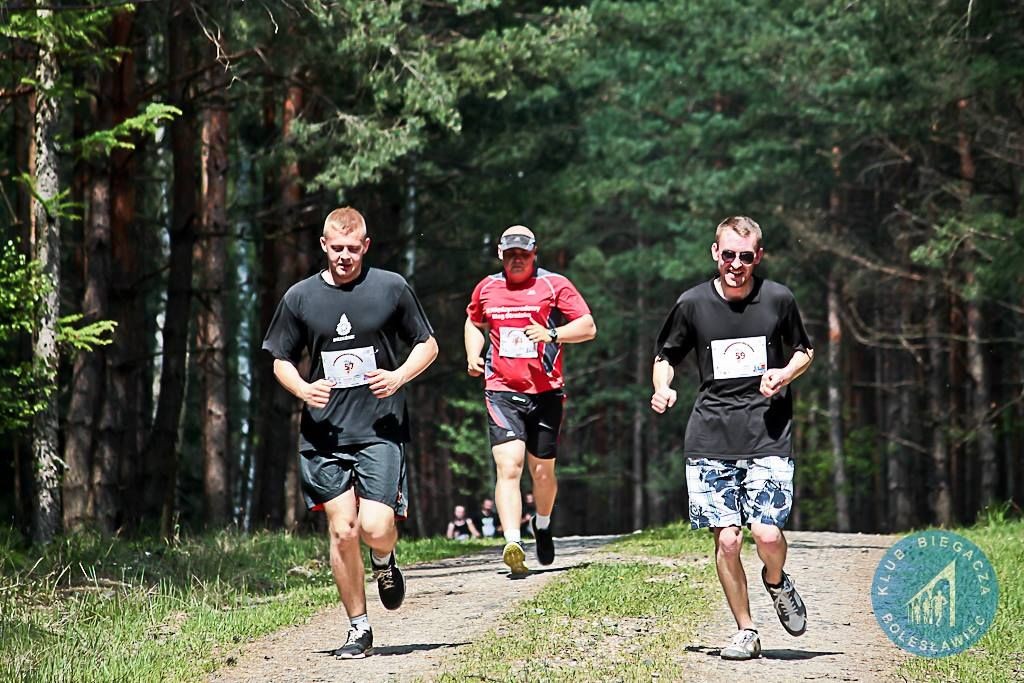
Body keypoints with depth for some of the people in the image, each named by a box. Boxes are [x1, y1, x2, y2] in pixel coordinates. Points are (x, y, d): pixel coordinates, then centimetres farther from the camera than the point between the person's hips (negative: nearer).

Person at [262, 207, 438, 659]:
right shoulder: (300, 297, 6)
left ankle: (384, 561, 23)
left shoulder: (391, 288, 3)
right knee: (342, 531, -3)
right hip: (324, 434, 2)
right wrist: (302, 389, -7)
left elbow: (428, 344, 11)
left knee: (375, 529, -14)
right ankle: (358, 628, 9)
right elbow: (281, 361, 14)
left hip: (380, 430, -2)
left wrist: (400, 376, -8)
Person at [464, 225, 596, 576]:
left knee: (542, 471, 9)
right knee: (508, 467, -17)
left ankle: (543, 525, 39)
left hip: (545, 392, 0)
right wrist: (473, 355, 10)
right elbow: (474, 324, 29)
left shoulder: (555, 285, 0)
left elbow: (588, 327, -4)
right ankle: (513, 544, -29)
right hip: (502, 392, 0)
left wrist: (553, 334, -21)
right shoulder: (486, 288, 9)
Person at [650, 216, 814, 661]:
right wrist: (662, 388, -6)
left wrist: (786, 374, -5)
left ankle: (776, 582, 22)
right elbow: (666, 356, 15)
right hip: (710, 440, 1)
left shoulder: (778, 299, 1)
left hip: (767, 436, -1)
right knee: (726, 538, -5)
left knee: (767, 533, -14)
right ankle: (745, 631, 11)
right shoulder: (692, 304, 1)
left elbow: (804, 351, 16)